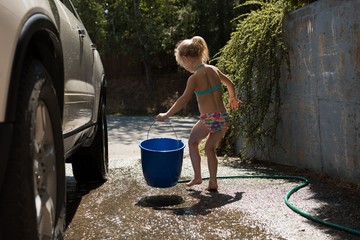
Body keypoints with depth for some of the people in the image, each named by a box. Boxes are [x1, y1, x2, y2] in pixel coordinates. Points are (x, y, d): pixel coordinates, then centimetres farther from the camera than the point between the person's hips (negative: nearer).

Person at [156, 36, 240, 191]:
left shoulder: (194, 78, -10)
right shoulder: (213, 69, 8)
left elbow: (183, 100, -14)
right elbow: (229, 83, 24)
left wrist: (166, 115, -7)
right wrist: (232, 98, 42)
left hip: (208, 119, -5)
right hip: (223, 118, 5)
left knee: (192, 142, 21)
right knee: (210, 148, 21)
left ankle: (197, 177, 19)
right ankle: (213, 183, 19)